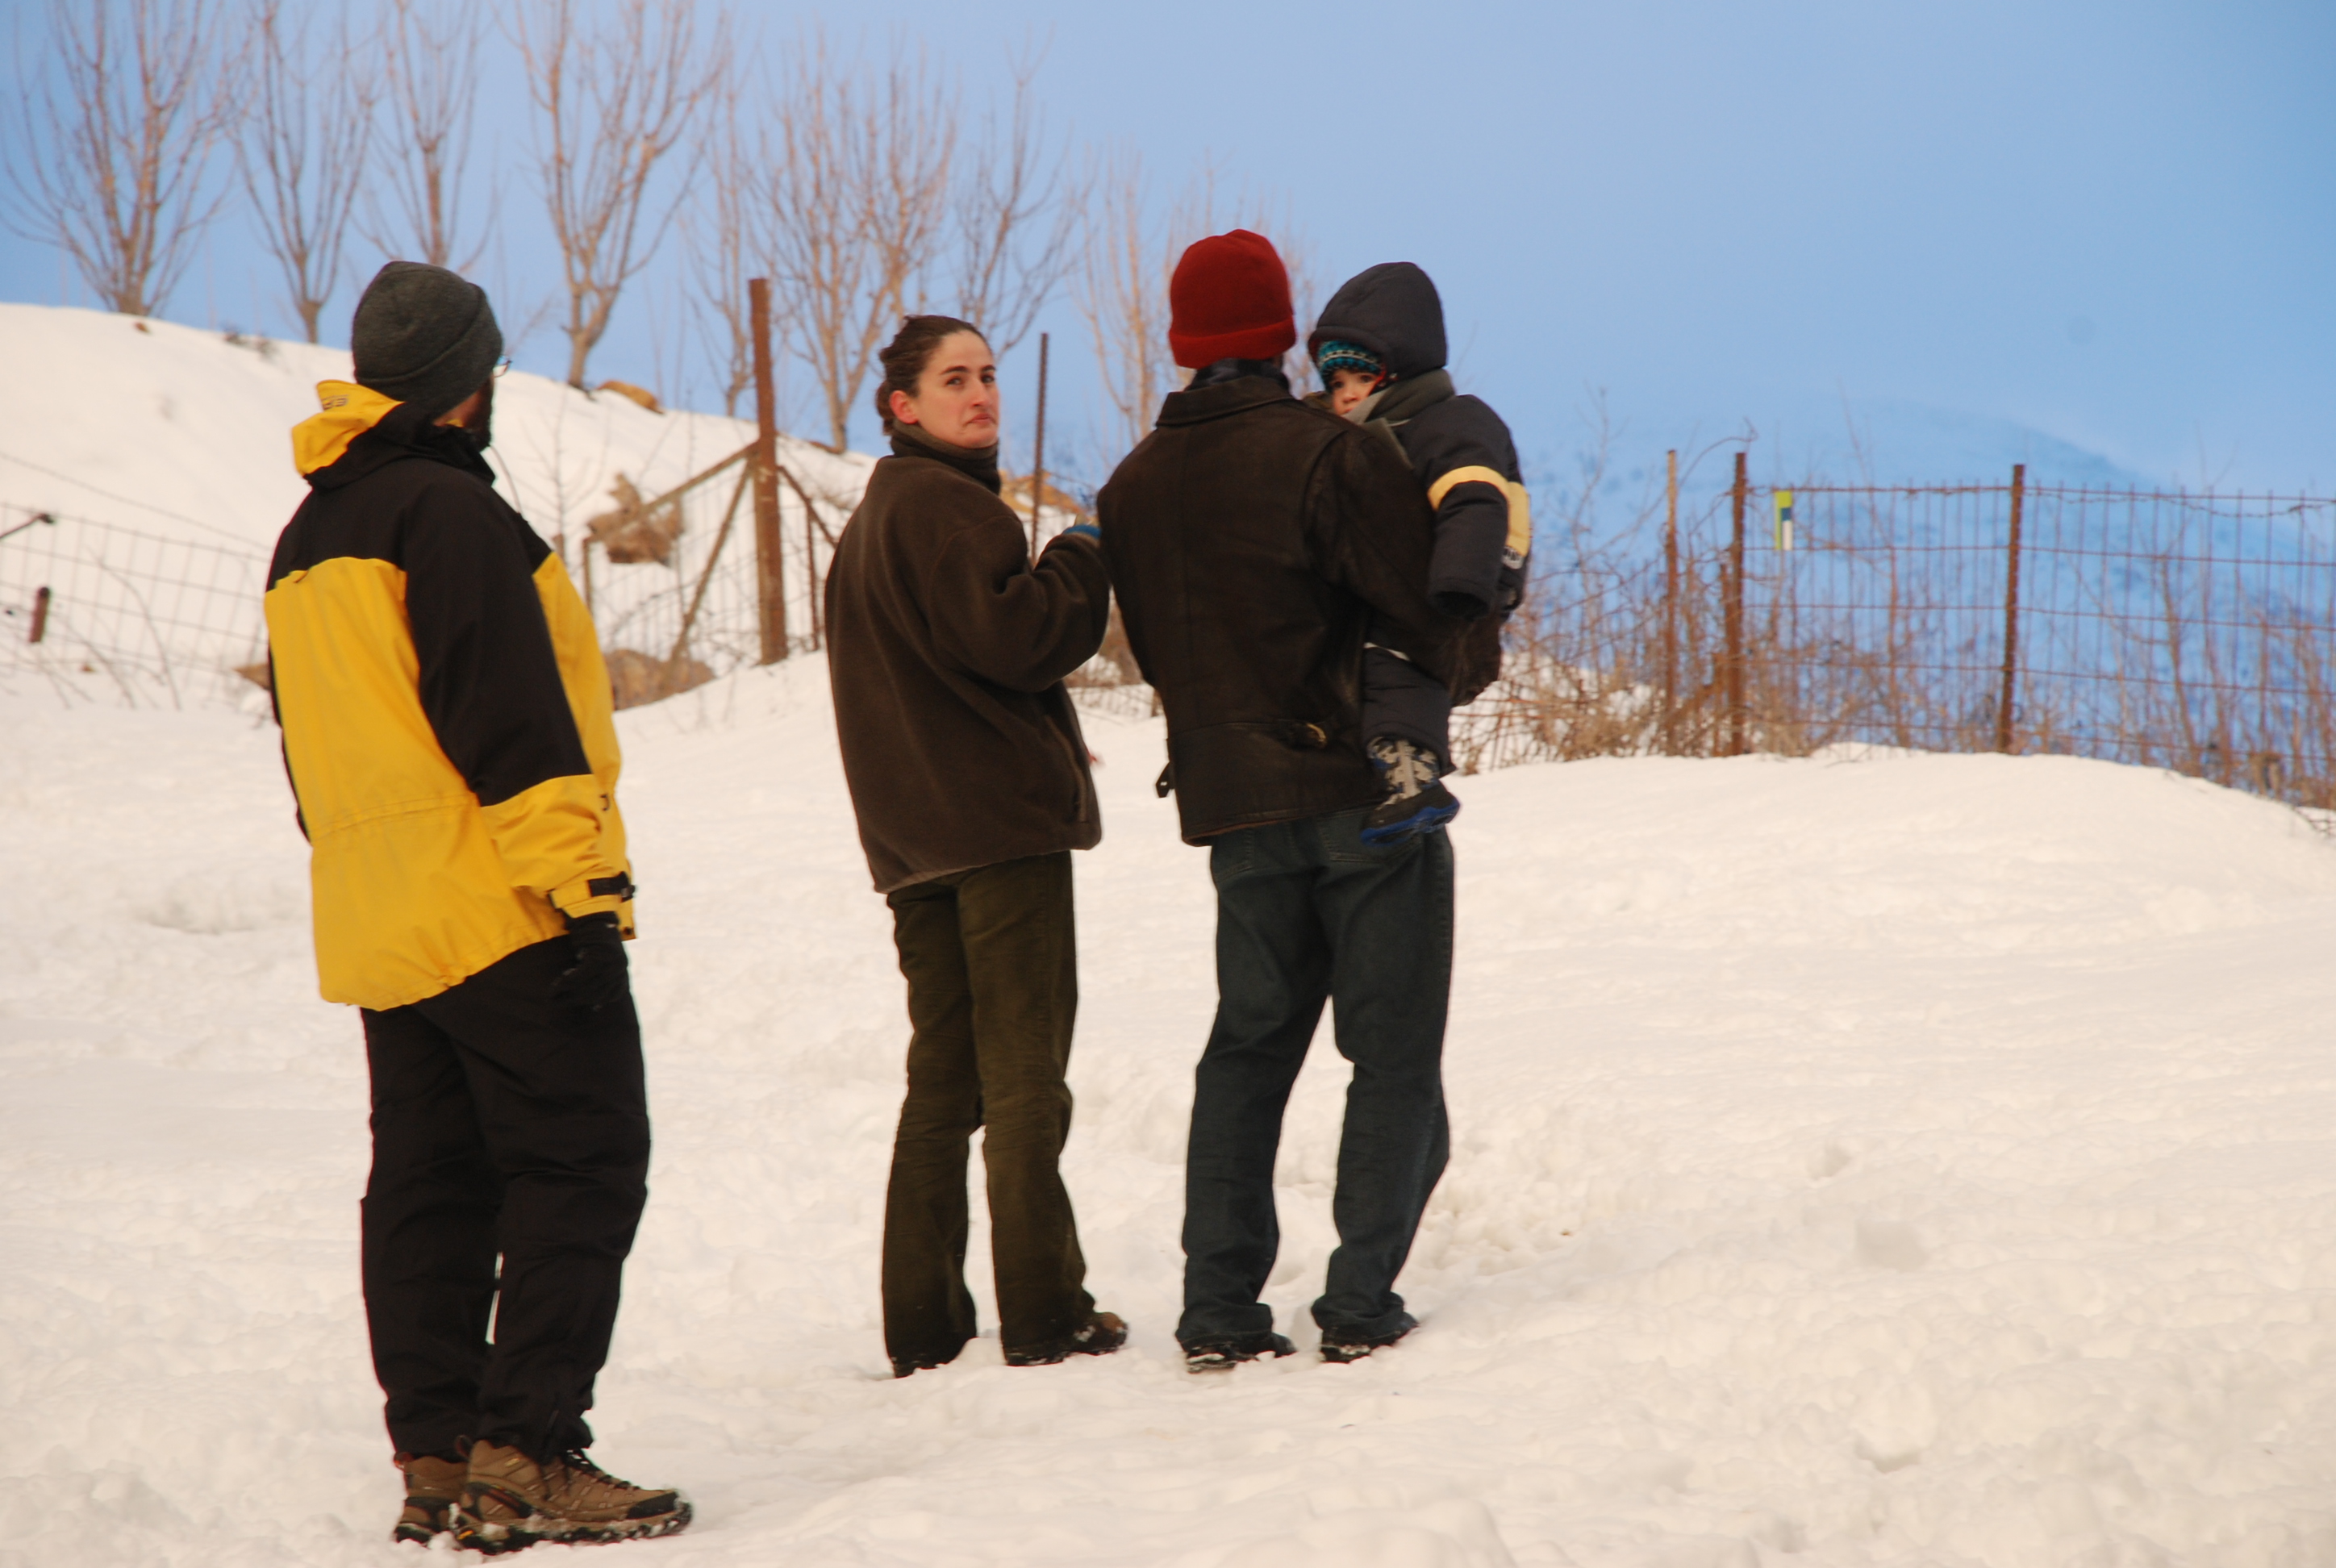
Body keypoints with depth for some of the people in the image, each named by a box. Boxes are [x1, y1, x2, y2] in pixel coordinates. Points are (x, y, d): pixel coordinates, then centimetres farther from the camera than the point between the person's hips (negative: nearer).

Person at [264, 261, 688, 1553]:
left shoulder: (305, 539, 18)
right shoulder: (449, 509, -11)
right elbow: (507, 715, -18)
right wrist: (580, 880, -18)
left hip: (377, 932, 9)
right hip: (505, 909, -9)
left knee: (427, 1187, 10)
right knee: (577, 1170, -6)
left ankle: (438, 1458, 9)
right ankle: (528, 1457, -12)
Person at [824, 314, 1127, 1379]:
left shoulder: (867, 524, 20)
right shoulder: (943, 504, -11)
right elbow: (1009, 639, -20)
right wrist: (1080, 561, -5)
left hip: (914, 841, 9)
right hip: (1002, 820, -9)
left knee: (943, 1079, 11)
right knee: (1025, 1077, -5)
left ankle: (923, 1325, 9)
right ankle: (1044, 1315, -5)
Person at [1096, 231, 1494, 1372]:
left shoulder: (1132, 489, 6)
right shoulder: (1325, 454, -12)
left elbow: (1155, 648, 10)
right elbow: (1428, 603, -13)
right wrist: (1460, 673, 7)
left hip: (1231, 809, 5)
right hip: (1365, 784, -5)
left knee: (1248, 1047, 13)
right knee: (1394, 1052, 3)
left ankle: (1218, 1310, 7)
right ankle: (1361, 1301, -2)